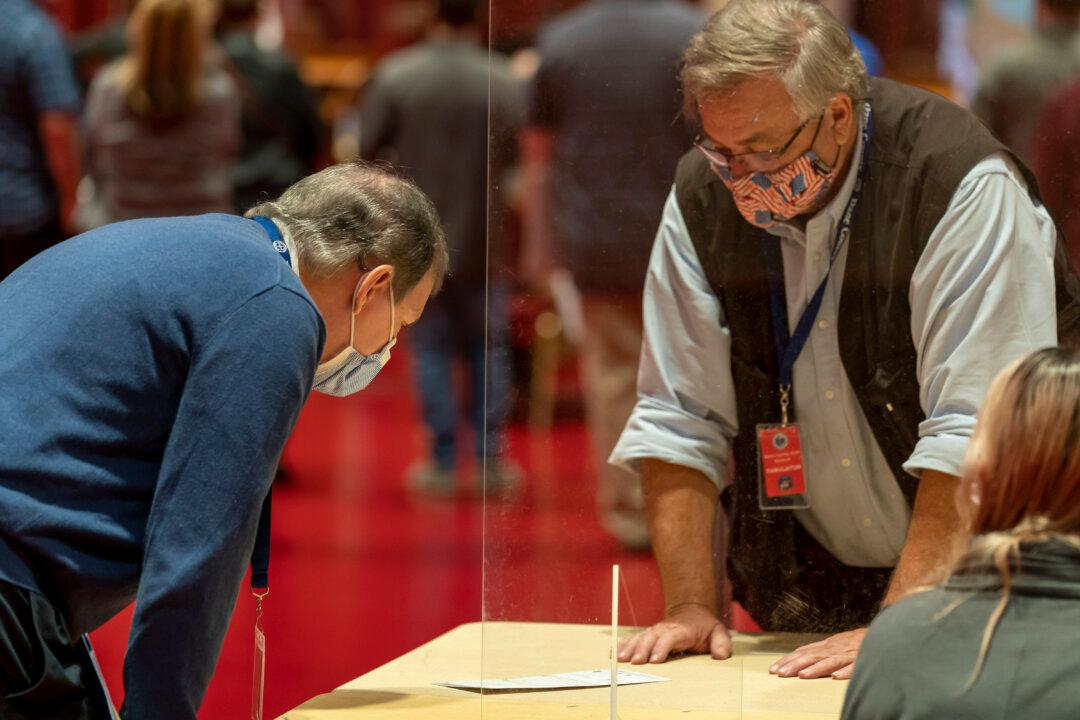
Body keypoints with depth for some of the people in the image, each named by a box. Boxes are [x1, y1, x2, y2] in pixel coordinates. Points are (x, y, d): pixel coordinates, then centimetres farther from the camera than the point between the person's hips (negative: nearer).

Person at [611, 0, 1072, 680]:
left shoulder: (968, 189, -18)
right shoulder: (703, 197, -3)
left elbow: (972, 437, -22)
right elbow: (680, 419, 2)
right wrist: (691, 604, -7)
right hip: (807, 588, 4)